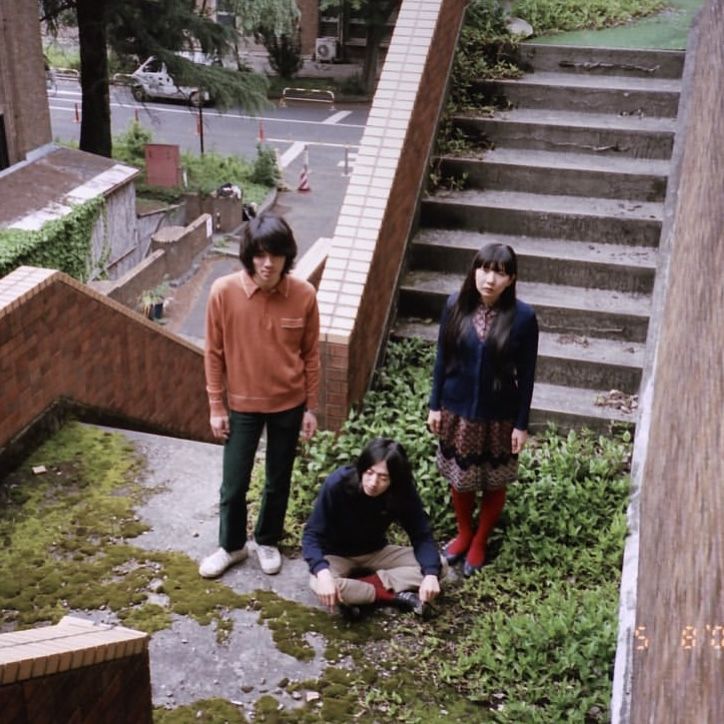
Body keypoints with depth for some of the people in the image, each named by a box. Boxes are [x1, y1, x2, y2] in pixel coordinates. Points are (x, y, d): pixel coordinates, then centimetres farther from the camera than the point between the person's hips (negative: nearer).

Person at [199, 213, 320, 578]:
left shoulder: (304, 295, -15)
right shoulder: (224, 291, -18)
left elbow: (311, 354, -3)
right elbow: (214, 353, -7)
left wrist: (310, 407, 1)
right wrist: (216, 406, -4)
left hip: (289, 404, 1)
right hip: (242, 404, -1)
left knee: (278, 481, 17)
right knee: (233, 484, 11)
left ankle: (267, 541, 41)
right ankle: (231, 545, 36)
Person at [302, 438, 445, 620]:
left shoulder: (403, 492, -20)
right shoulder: (337, 484, -28)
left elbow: (422, 536, -16)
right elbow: (312, 535, -26)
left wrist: (431, 574, -36)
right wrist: (322, 572, -45)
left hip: (376, 553, 4)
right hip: (336, 556, -3)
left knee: (438, 565, -16)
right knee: (320, 585, -38)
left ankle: (355, 593, -19)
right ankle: (397, 595, -21)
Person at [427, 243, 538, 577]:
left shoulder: (522, 317, -17)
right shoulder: (456, 305, -11)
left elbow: (526, 374, -9)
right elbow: (442, 358, -1)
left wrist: (521, 423, -7)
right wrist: (435, 405, 2)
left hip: (499, 416, -2)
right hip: (457, 409, 2)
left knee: (493, 483, 16)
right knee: (459, 478, 19)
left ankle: (479, 543, 39)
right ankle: (463, 534, 44)